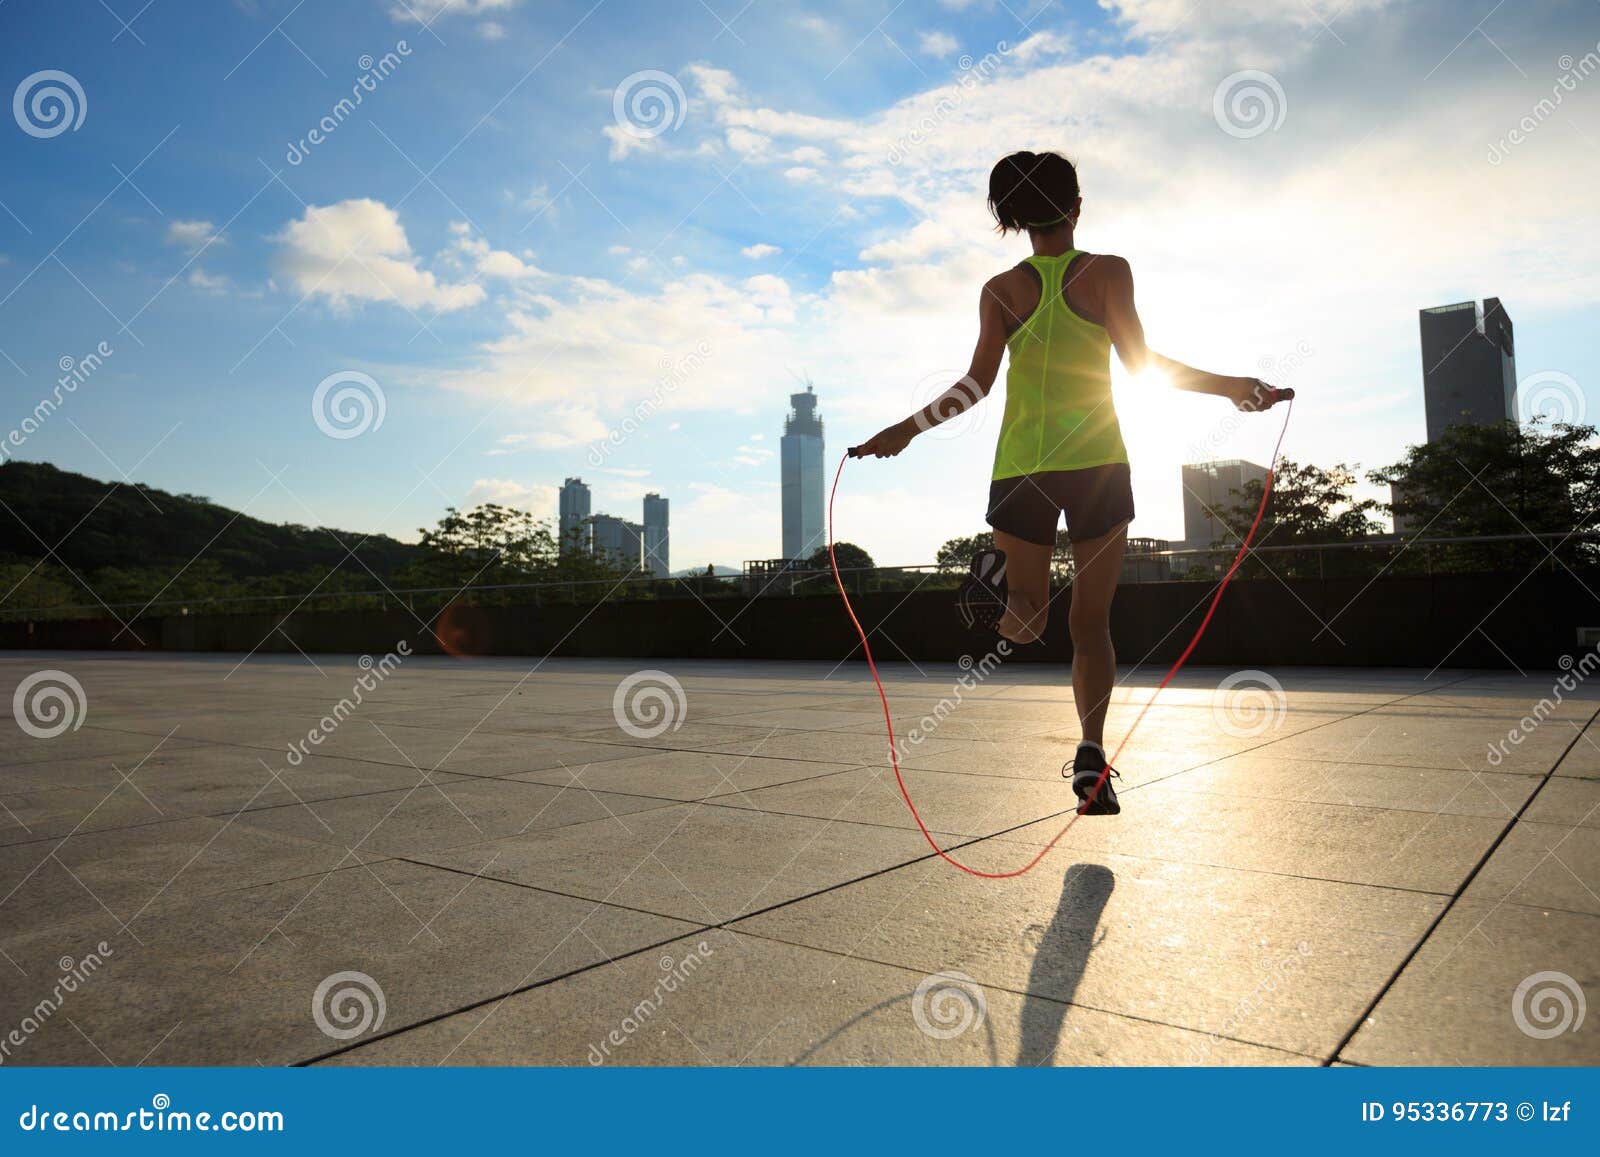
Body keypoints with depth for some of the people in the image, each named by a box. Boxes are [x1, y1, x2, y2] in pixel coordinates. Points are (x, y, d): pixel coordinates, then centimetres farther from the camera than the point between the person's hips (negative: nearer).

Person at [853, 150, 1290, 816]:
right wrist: (1232, 386, 2)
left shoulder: (1001, 289, 6)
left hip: (1021, 467, 1)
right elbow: (1141, 361, -4)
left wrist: (905, 429, 8)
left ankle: (1001, 581, -18)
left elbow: (977, 383, -1)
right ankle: (1090, 753, -7)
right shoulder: (1108, 272, 3)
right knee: (1091, 623, 6)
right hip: (1097, 462, -1)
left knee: (1025, 624, 13)